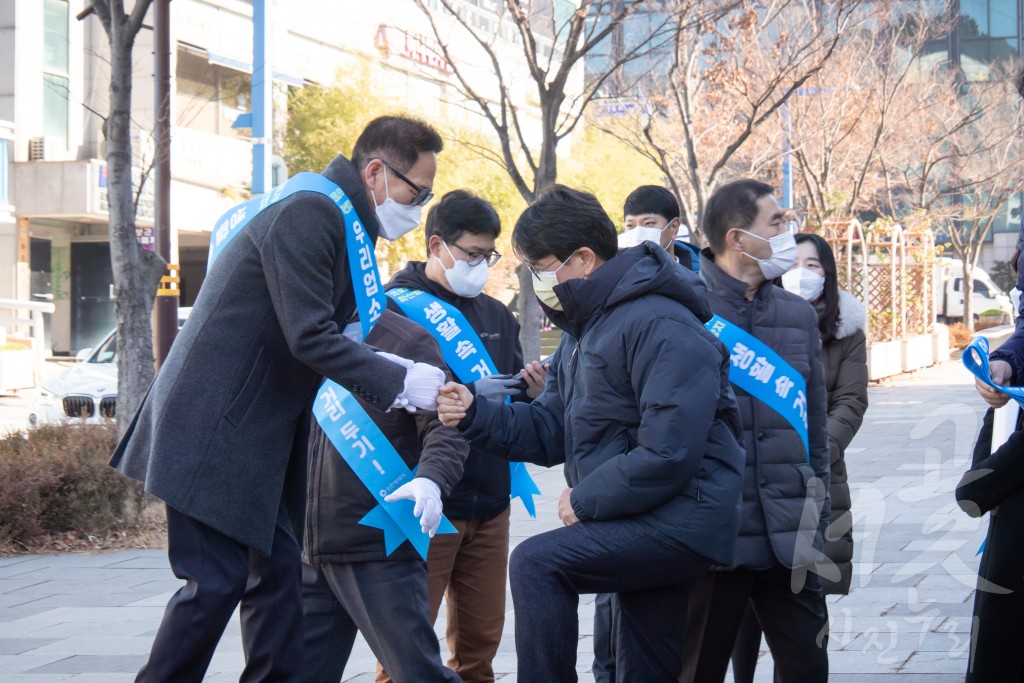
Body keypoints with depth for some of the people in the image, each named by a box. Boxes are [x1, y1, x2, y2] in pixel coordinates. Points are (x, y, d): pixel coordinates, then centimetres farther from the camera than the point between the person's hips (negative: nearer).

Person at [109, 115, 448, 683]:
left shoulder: (340, 222, 16)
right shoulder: (308, 215, -17)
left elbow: (336, 324, 18)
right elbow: (310, 338, -22)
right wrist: (399, 384, -19)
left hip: (258, 435, 10)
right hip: (215, 430, -10)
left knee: (277, 573, 7)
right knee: (216, 580, -9)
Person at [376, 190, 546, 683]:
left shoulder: (496, 315, 17)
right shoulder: (394, 308, -6)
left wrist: (531, 394, -3)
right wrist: (470, 393, -23)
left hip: (488, 505, 7)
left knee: (481, 639, 11)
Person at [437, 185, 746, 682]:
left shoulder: (660, 326, -19)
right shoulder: (583, 331, 15)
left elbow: (668, 455, -26)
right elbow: (549, 431, 12)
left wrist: (585, 500, -16)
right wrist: (475, 414, -4)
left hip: (680, 520, -10)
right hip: (644, 525, 10)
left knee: (535, 563, -21)